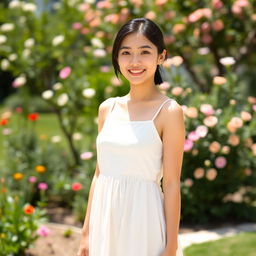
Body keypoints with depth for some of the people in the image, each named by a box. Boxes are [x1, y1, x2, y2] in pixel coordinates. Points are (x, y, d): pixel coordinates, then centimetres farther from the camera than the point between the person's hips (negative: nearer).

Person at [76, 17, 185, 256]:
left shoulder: (169, 111, -8)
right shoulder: (107, 108, 7)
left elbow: (171, 183, -10)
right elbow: (99, 173, 11)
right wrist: (86, 234, 11)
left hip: (143, 220, -5)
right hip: (105, 221, 5)